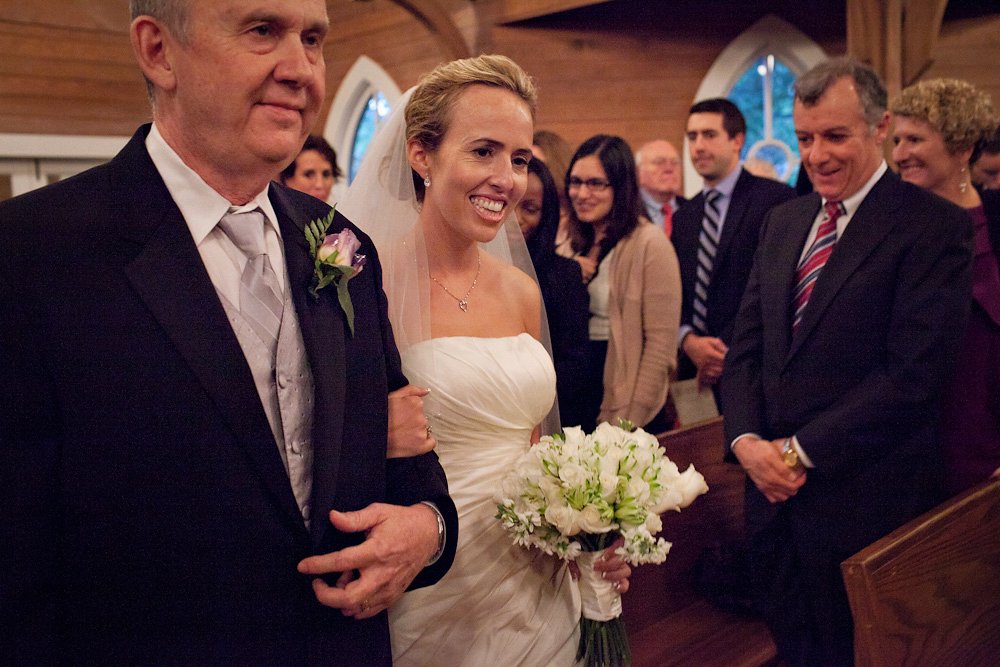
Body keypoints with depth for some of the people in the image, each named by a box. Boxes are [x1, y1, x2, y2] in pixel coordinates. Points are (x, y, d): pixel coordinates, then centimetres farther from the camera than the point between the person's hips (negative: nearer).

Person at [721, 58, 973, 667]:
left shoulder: (935, 225, -11)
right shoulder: (784, 221, 10)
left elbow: (913, 373, -19)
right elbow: (746, 346, 9)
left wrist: (800, 451, -16)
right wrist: (747, 440, -6)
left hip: (863, 504, -5)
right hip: (774, 489, 6)